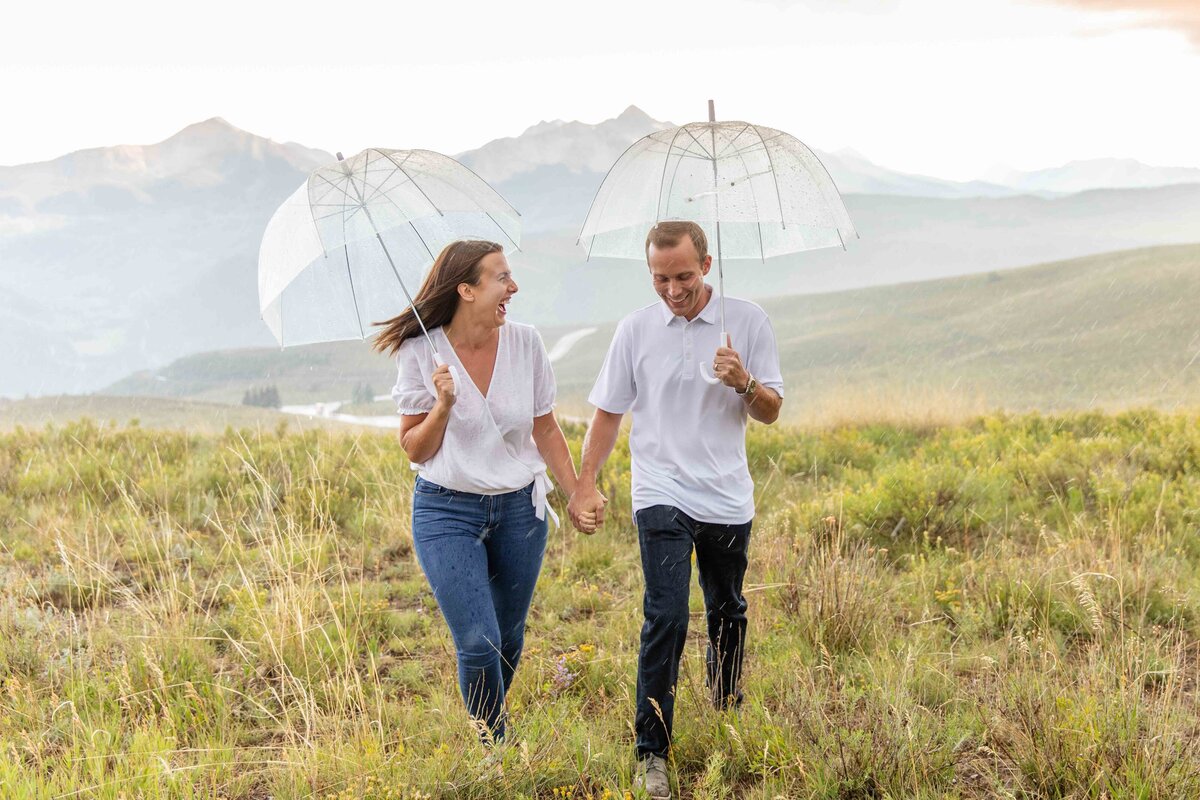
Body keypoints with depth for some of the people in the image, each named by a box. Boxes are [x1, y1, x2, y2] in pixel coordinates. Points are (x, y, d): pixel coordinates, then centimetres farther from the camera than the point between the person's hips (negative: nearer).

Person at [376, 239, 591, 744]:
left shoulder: (525, 343, -2)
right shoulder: (421, 353, -9)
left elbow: (546, 430, 9)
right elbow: (414, 450, -3)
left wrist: (577, 494, 8)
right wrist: (443, 406, -20)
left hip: (519, 508, 3)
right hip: (448, 511, -3)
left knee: (509, 638, 12)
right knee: (478, 642, -10)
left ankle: (493, 722, 38)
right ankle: (493, 747, 11)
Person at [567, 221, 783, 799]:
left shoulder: (747, 321, -1)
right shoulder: (636, 329, 0)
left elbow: (770, 412, 2)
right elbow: (608, 412, 7)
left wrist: (744, 383, -19)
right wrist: (584, 485, 0)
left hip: (727, 499, 2)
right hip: (662, 496, -2)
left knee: (727, 612, 15)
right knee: (666, 617, -13)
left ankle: (728, 714, 37)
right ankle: (651, 752, -9)